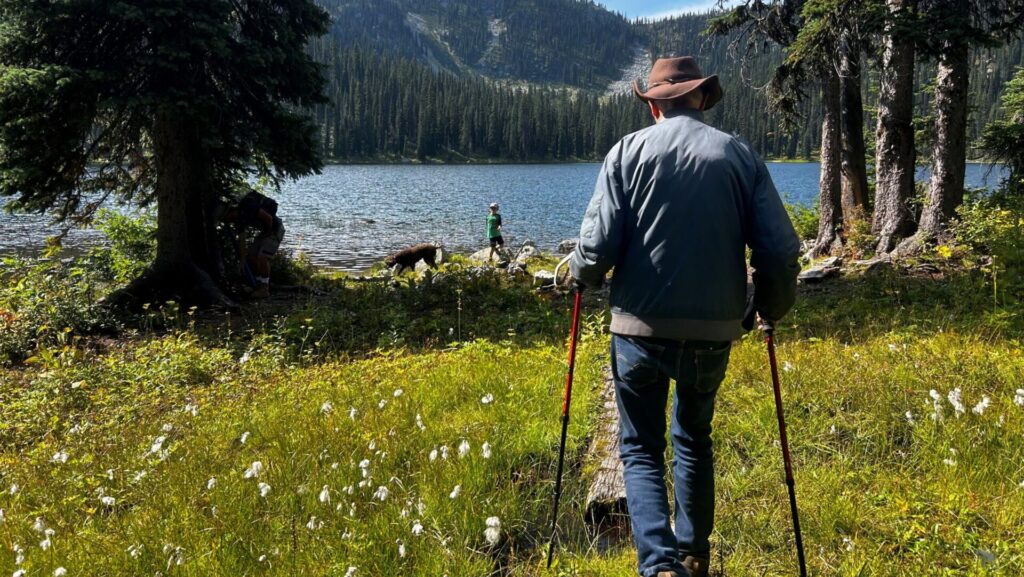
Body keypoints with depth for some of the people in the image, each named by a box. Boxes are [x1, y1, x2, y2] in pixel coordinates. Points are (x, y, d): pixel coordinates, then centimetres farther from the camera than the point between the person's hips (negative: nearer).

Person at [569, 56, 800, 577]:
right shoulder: (739, 154, 2)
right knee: (694, 440, 25)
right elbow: (780, 251, -2)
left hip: (641, 329, -2)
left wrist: (582, 275, 12)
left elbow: (598, 246, -10)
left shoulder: (628, 152, -2)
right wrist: (770, 308, 16)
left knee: (642, 449, 12)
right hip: (713, 332, 2)